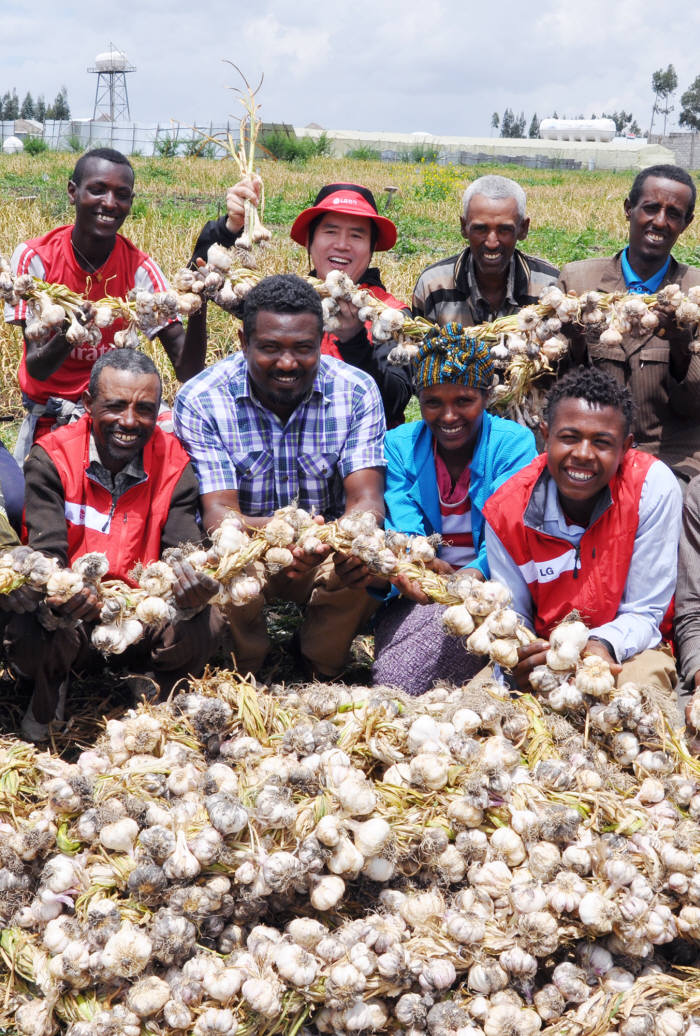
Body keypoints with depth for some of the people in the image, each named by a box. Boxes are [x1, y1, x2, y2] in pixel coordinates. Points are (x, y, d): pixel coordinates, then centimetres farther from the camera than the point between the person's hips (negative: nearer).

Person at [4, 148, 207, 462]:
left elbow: (188, 372, -15)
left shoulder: (139, 268, -9)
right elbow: (36, 368, -15)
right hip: (48, 421, -1)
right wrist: (66, 338, -38)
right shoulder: (35, 258, -11)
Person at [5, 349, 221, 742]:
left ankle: (162, 693, 7)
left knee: (204, 623, -29)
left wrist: (194, 585, -40)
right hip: (69, 620, -1)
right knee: (29, 628, -34)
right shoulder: (51, 458, -10)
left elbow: (183, 553, -13)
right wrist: (58, 597, -44)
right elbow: (46, 553, -19)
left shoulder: (174, 464, -4)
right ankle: (50, 691, 5)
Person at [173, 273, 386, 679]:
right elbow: (218, 513, -23)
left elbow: (366, 500, -18)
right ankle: (249, 671, -1)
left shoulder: (356, 391, -11)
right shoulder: (200, 401, -16)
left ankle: (322, 670, 0)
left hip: (328, 554, 1)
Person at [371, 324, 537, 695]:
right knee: (390, 682, -28)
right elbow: (403, 528, -7)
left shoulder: (515, 443, -1)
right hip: (420, 594, 1)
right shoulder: (399, 446, 7)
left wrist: (476, 574, -38)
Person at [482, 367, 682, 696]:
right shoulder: (506, 509, -12)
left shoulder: (654, 487, -19)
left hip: (626, 649, -2)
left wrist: (604, 644, -35)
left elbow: (644, 614, -12)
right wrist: (522, 655, -29)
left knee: (643, 681, -37)